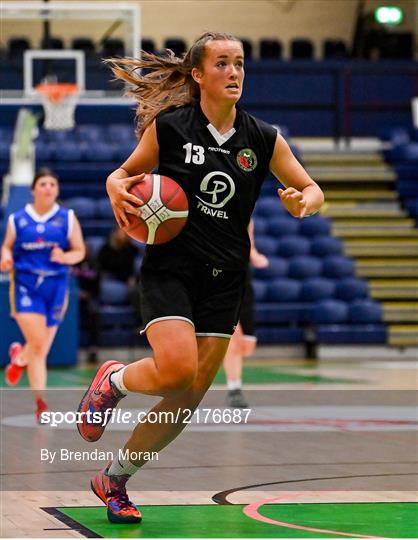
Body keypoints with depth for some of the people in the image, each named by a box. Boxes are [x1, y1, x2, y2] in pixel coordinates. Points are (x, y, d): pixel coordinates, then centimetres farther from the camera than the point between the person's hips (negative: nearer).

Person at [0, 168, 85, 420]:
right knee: (37, 344, -17)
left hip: (56, 285, 2)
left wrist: (65, 257, -15)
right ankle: (40, 400, -11)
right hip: (26, 283, -2)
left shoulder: (67, 218, 5)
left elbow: (80, 251, 7)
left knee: (43, 348, 9)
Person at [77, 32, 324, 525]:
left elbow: (311, 190, 11)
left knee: (188, 400, 2)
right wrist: (118, 190, -15)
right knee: (176, 369, -26)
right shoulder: (168, 128, -5)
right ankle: (113, 380, 8)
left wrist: (302, 203, -12)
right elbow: (123, 174, 9)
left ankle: (115, 478, 22)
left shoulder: (263, 139, 2)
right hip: (170, 268, -4)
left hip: (224, 280, 4)